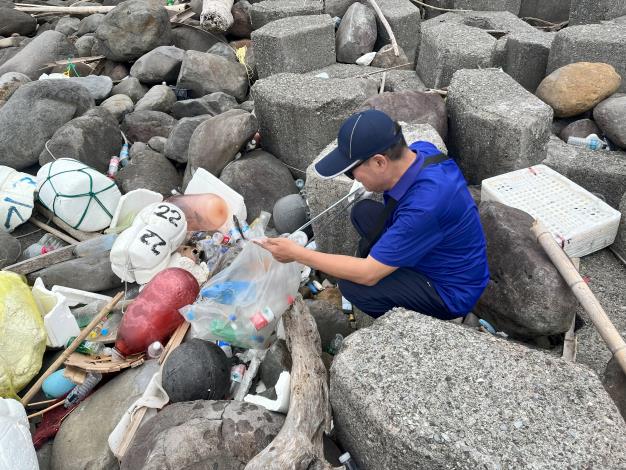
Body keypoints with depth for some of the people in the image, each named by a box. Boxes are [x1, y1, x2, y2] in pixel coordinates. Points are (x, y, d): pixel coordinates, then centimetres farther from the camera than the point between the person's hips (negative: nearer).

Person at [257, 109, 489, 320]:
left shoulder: (424, 206, -38)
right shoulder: (420, 150, -14)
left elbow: (368, 274, -30)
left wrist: (297, 253, -23)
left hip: (450, 293, -8)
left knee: (352, 286, -23)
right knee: (363, 212, 4)